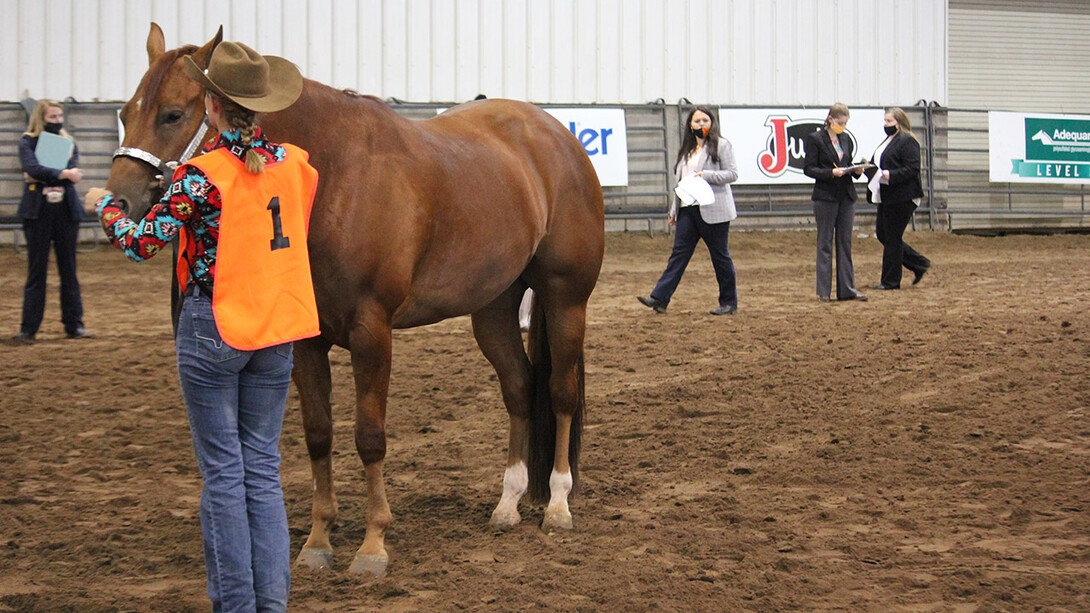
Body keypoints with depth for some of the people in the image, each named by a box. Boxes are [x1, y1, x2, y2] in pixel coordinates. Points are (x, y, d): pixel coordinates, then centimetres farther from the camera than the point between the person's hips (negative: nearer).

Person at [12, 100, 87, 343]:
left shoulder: (69, 144, 10)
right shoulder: (28, 142, 2)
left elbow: (73, 174, -6)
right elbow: (33, 168, -16)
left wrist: (43, 177, -14)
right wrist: (62, 174, -18)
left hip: (66, 211, 2)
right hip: (38, 211, -2)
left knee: (68, 269, 6)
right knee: (36, 270, -1)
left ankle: (74, 324, 12)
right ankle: (28, 329, 2)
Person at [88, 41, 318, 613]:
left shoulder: (202, 174, -16)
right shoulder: (295, 162, 1)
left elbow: (142, 243, -13)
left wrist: (104, 205, 5)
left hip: (212, 329, -5)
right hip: (275, 330, 5)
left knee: (223, 472, 3)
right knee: (264, 469, 11)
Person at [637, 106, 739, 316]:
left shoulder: (721, 145, -1)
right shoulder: (687, 150, 19)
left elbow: (732, 173, -7)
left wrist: (706, 175, -19)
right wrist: (674, 210, 20)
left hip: (713, 210, -6)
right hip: (689, 210, 6)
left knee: (720, 256, 0)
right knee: (679, 253, -1)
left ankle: (729, 303, 11)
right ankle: (660, 299, -7)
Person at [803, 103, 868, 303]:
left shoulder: (846, 140, 12)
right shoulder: (815, 139, -5)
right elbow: (808, 169, -8)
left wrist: (856, 170, -2)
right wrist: (831, 172, -20)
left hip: (846, 196, 6)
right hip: (825, 196, -6)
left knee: (845, 243, 7)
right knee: (825, 243, -1)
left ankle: (847, 288, 9)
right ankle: (823, 291, 3)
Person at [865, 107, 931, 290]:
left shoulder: (907, 141, -12)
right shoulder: (888, 141, 19)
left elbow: (913, 168, -19)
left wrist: (890, 175, -27)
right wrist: (868, 168, 7)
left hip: (901, 198, -10)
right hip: (887, 198, 10)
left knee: (892, 238, -4)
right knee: (882, 235, 12)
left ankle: (890, 281, 5)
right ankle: (919, 265, 21)